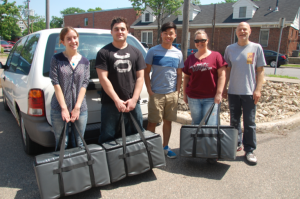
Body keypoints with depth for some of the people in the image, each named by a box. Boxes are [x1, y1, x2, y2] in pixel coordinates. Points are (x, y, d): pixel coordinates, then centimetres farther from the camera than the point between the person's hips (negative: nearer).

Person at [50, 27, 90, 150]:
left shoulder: (84, 62, 9)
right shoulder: (57, 59, 2)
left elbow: (84, 84, 2)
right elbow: (56, 84, -4)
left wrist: (77, 107, -8)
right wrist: (64, 108, -11)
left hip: (80, 110, 2)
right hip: (59, 109, -2)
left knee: (79, 143, 10)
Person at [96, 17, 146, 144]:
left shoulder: (136, 52, 11)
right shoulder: (104, 52, 2)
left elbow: (140, 77, 6)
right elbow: (103, 78, -5)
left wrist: (134, 99, -5)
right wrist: (117, 100, -12)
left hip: (132, 103, 3)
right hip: (110, 103, -2)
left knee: (136, 135, 10)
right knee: (107, 137, 5)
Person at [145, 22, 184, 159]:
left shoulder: (178, 53, 7)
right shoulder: (153, 51, -4)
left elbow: (179, 74, 11)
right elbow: (146, 72, -2)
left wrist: (177, 91, 4)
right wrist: (149, 90, -8)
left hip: (172, 94, 4)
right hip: (156, 93, -3)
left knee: (168, 121, 13)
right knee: (152, 122, 3)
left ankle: (165, 147, 28)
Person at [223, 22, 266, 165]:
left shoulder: (256, 48, 2)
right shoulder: (230, 49, 7)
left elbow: (260, 71, 1)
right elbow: (227, 70, 10)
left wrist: (258, 89, -6)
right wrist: (224, 88, 6)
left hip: (249, 92, -2)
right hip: (233, 91, 2)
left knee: (249, 123, 3)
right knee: (234, 121, 11)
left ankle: (249, 150, 14)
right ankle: (236, 144, 28)